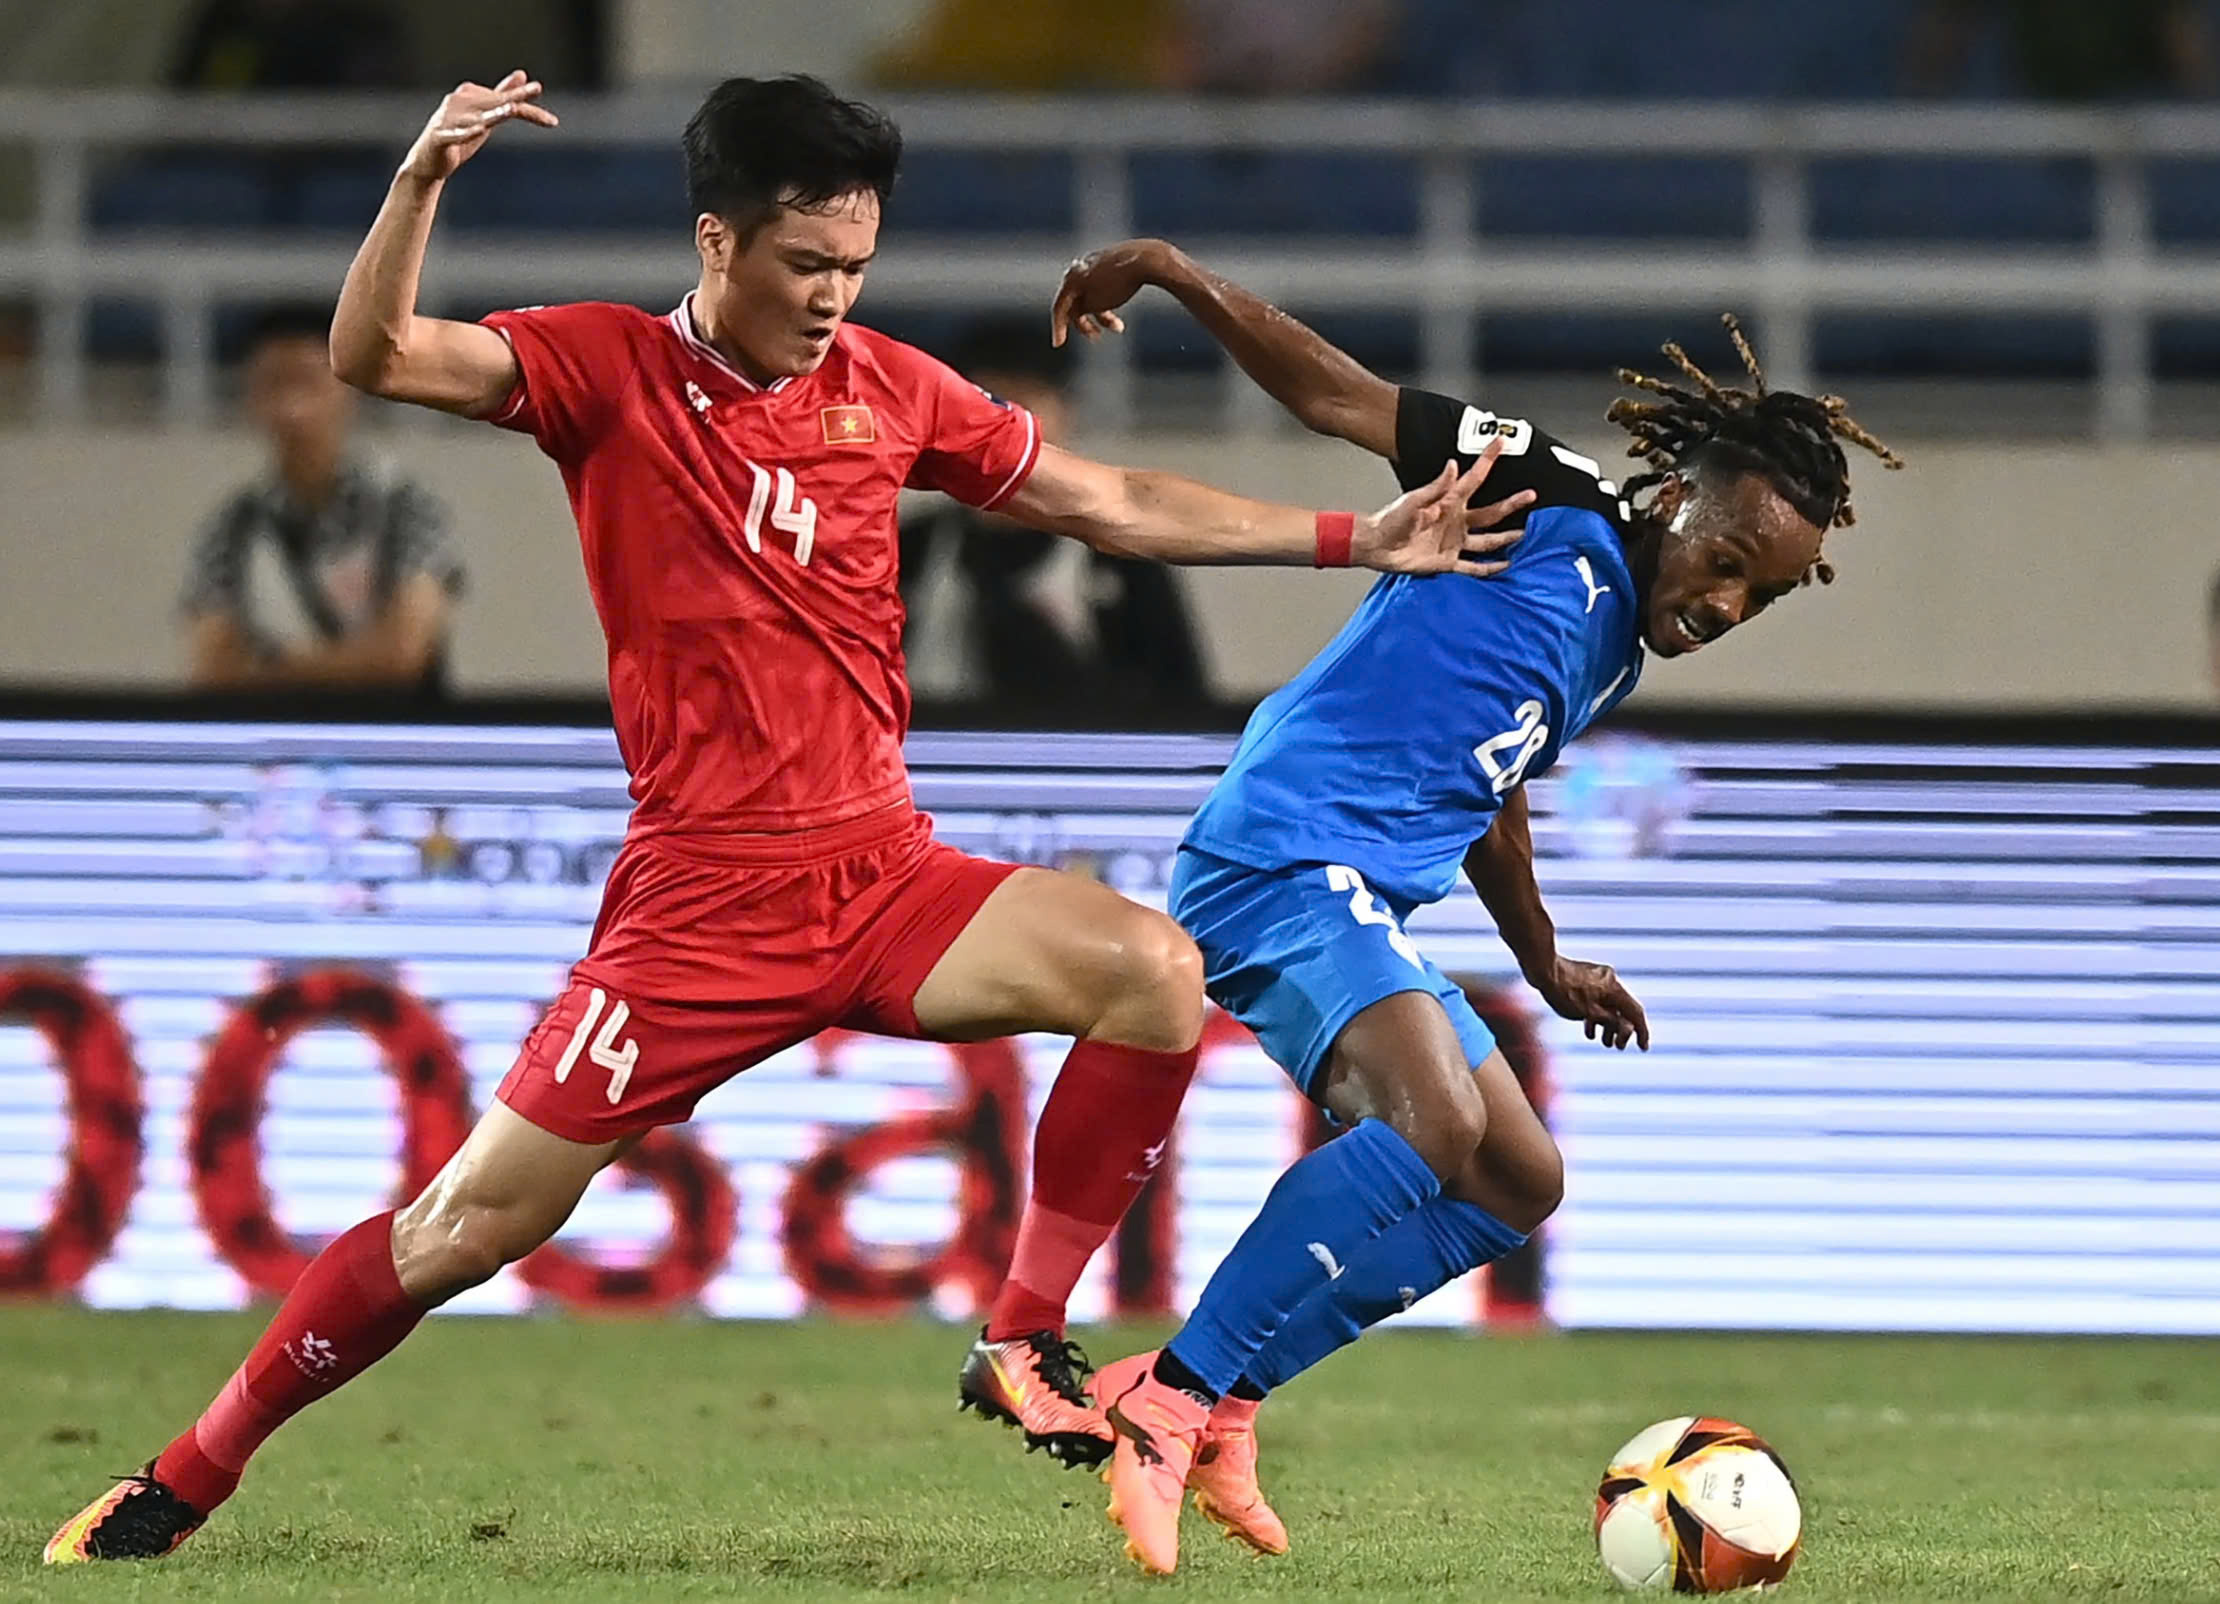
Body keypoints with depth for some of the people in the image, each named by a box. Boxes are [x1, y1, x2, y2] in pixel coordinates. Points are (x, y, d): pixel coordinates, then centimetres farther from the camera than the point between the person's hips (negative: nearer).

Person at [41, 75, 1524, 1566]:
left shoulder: (887, 386, 7)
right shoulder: (609, 369, -2)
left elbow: (1115, 504, 16)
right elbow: (374, 356, -15)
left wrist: (1360, 539, 14)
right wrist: (425, 181, -31)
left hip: (884, 879, 4)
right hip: (703, 897, -3)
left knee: (1153, 969, -20)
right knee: (474, 1223, -5)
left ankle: (1026, 1344, -7)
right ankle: (191, 1475, 13)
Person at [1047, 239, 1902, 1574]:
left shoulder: (1614, 659, 19)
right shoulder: (1554, 510, -6)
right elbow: (1336, 395, -9)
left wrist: (1547, 965, 40)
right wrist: (1177, 275, -17)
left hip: (1371, 913, 10)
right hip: (1287, 852, -10)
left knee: (1519, 1185, 14)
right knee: (1433, 1118, -31)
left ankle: (1219, 1408, 10)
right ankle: (1166, 1397, -25)